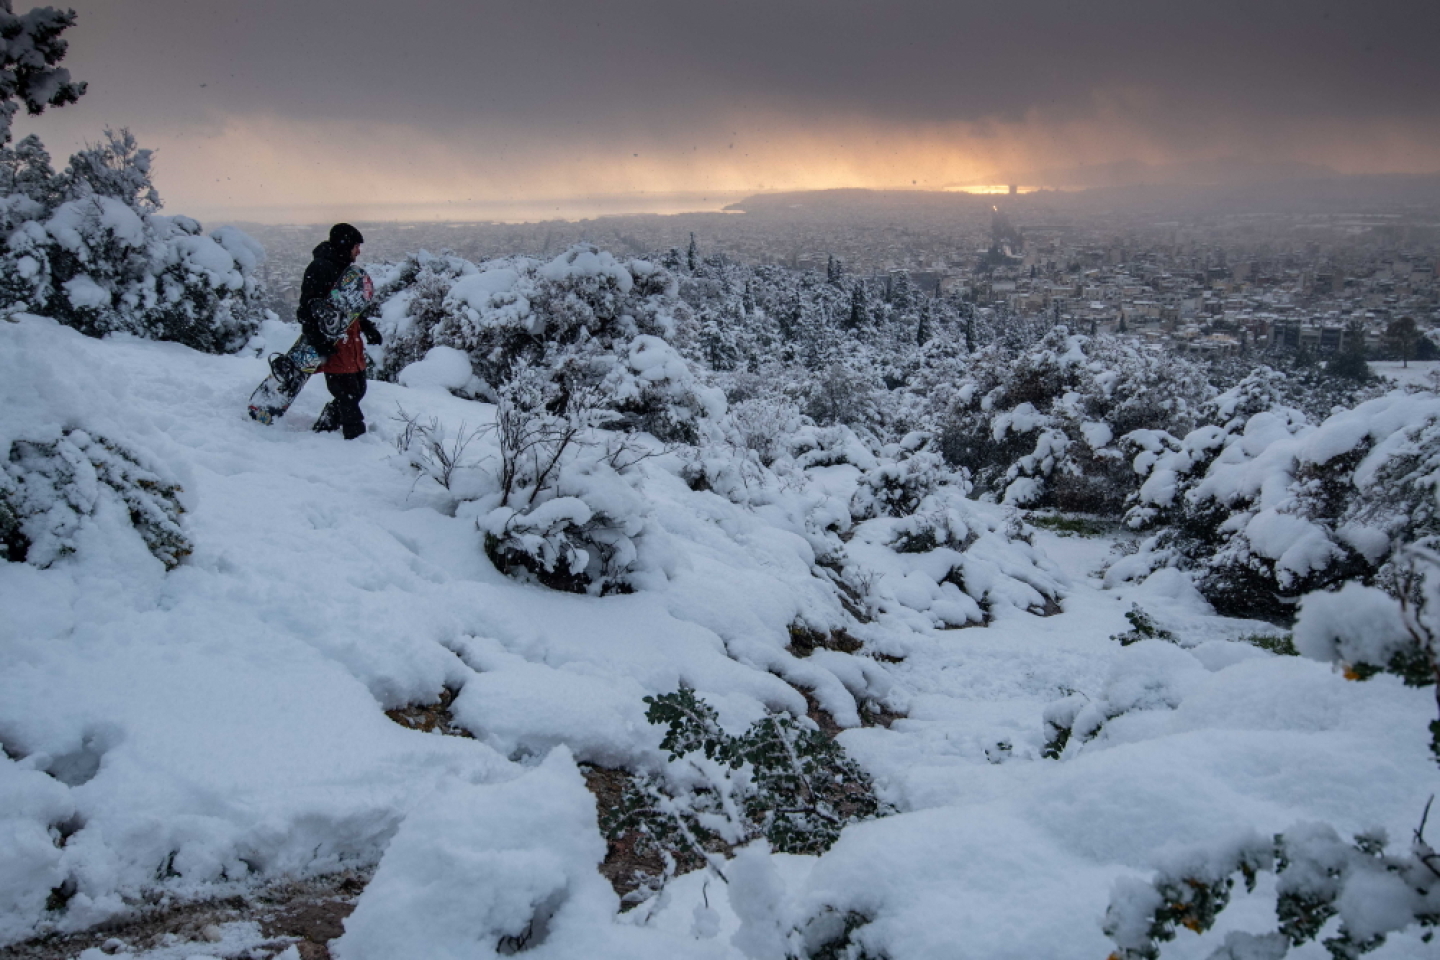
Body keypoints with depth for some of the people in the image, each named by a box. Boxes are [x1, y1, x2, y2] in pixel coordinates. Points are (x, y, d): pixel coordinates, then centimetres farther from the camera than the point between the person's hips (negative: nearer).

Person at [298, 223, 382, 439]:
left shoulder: (345, 269, 19)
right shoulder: (320, 269, -12)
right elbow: (307, 309, -17)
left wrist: (368, 327, 14)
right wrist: (319, 342, -24)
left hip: (351, 343, 10)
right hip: (333, 346, -10)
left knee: (357, 389, 12)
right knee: (347, 393, -10)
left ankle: (323, 429, 25)